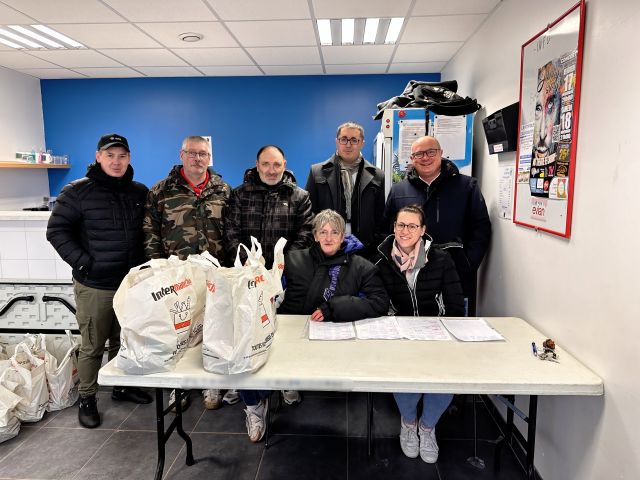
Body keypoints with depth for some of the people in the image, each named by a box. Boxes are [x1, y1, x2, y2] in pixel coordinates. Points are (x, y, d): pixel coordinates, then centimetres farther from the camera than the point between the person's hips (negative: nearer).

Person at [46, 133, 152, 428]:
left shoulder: (140, 192, 7)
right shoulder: (78, 191, -6)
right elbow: (57, 230, -5)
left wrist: (145, 264, 5)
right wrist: (82, 262, -13)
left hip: (132, 282, 4)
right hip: (94, 286, -4)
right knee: (93, 346, 6)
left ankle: (122, 386, 36)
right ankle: (87, 398, 24)